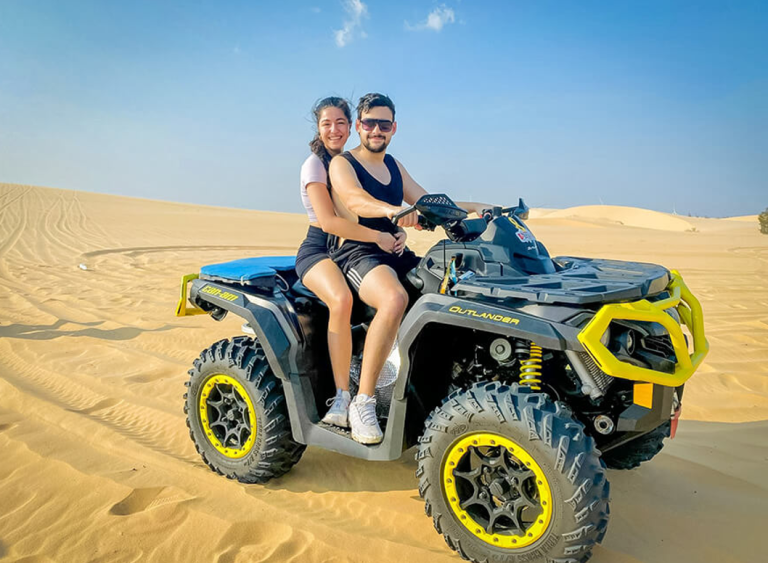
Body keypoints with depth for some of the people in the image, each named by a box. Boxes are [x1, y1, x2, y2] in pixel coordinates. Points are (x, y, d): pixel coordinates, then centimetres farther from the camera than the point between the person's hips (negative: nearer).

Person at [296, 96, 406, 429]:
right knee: (341, 299, -38)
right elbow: (329, 221, -19)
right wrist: (377, 237, -23)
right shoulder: (315, 164, -5)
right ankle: (342, 397, -30)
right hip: (318, 250, -6)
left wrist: (398, 232, -8)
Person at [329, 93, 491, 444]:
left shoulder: (393, 166, 21)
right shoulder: (342, 164, 0)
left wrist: (474, 207, 8)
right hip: (357, 254, -7)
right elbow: (356, 201, -22)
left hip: (396, 254, 7)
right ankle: (363, 402, -30)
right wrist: (394, 210, -43)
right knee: (395, 298, -37)